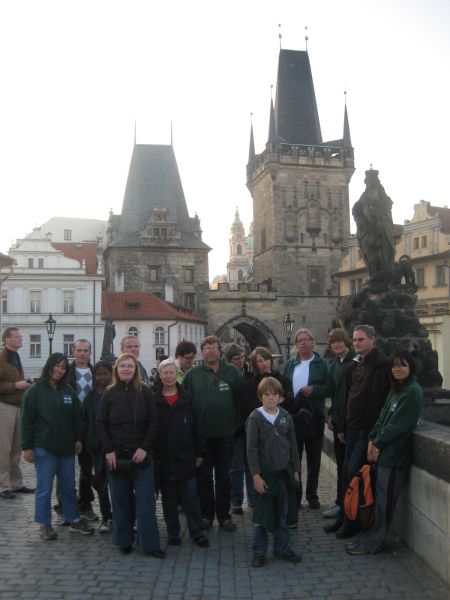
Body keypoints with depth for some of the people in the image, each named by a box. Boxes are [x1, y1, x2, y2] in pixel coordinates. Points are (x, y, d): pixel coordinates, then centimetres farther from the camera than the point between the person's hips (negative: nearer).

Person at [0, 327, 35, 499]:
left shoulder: (15, 357, 17)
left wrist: (25, 384, 10)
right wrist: (16, 385, -20)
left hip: (17, 406, 9)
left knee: (16, 448, 12)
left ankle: (16, 484, 20)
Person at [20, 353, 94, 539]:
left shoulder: (69, 391, 7)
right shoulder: (35, 391, -5)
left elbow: (77, 417, 11)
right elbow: (27, 421, -6)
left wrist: (78, 439, 5)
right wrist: (27, 446, -9)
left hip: (67, 447, 4)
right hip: (44, 447, -4)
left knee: (69, 486, 12)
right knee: (44, 488, 3)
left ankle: (73, 520, 24)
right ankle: (44, 524, 17)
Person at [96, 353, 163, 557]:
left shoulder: (145, 392, -1)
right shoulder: (109, 393, 2)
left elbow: (153, 422, -1)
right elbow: (100, 423, 3)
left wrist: (144, 448, -9)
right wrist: (108, 451, -5)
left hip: (141, 454, -1)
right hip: (116, 456, 1)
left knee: (146, 500, -2)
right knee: (121, 500, 7)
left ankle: (150, 544, 5)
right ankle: (124, 541, 21)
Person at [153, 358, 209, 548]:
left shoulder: (186, 399, 1)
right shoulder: (154, 400, -2)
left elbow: (196, 427, 4)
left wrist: (199, 453, 2)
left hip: (186, 458, 0)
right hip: (163, 460, 0)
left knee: (191, 496, 6)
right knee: (169, 498, 11)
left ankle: (197, 532, 17)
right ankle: (173, 533, 24)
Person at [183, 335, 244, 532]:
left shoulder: (232, 373, 0)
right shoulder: (192, 374, -1)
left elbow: (241, 399, 0)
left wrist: (236, 423, -4)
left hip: (225, 433, 0)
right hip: (201, 434, 0)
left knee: (224, 477, 12)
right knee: (204, 477, 10)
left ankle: (224, 515, 23)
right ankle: (206, 514, 24)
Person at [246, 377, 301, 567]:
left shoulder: (286, 417, 2)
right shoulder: (255, 418, -10)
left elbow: (293, 445, 9)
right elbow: (251, 449, -10)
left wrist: (295, 470, 8)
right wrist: (256, 475, -13)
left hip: (284, 473, 4)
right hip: (265, 473, -4)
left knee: (283, 513, 13)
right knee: (261, 514, 5)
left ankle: (282, 548, 30)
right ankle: (259, 552, 20)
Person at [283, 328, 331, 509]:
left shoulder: (322, 364, 2)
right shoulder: (290, 364, 10)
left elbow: (329, 387, -3)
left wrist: (314, 389, -18)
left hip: (314, 417, -2)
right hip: (292, 417, 2)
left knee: (314, 459, 7)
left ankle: (312, 495, 18)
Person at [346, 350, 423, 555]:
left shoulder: (413, 392, -12)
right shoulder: (396, 389, 15)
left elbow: (398, 424, -16)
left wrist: (378, 444, -10)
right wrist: (372, 440, 2)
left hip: (394, 454, -8)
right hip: (383, 451, 8)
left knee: (384, 499, 1)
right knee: (379, 497, 13)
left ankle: (372, 543, 9)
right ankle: (371, 538, 22)